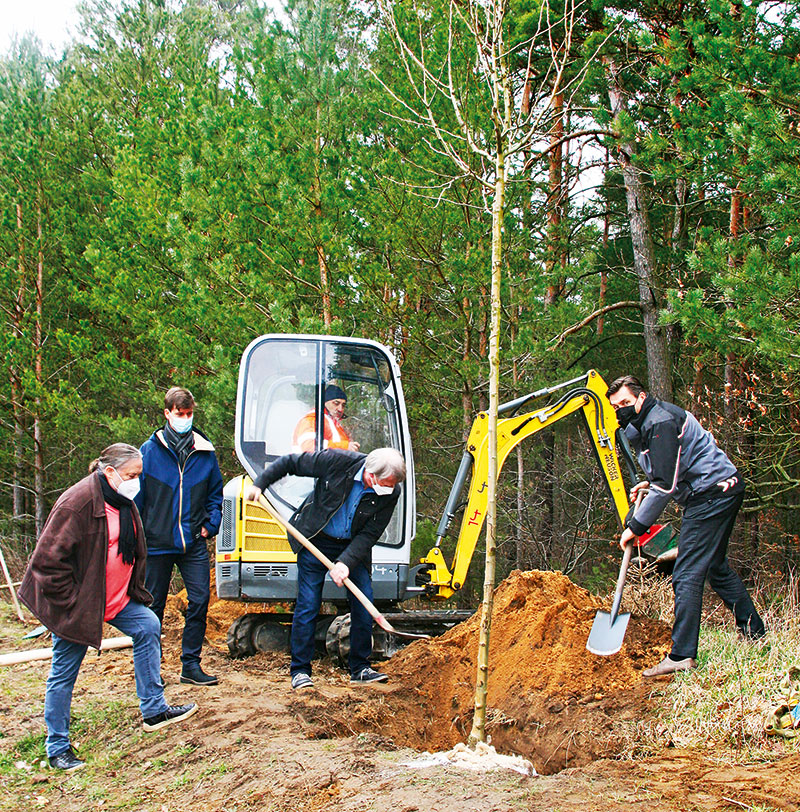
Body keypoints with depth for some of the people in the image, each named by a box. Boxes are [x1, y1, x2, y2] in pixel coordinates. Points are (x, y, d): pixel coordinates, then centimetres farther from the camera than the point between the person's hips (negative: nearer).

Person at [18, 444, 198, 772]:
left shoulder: (124, 502, 5)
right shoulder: (77, 503, -23)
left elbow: (134, 551, 21)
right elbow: (48, 559, -23)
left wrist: (134, 592, 13)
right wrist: (71, 604, -19)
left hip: (116, 598, 8)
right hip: (76, 602, -8)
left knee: (148, 627, 1)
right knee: (64, 673, 1)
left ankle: (154, 710, 11)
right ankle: (57, 748, 12)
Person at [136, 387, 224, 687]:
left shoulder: (205, 452, 6)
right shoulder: (150, 450, -2)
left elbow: (215, 493, 17)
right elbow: (136, 495, 1)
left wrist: (211, 524, 4)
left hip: (193, 543, 2)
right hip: (157, 542, -2)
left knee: (200, 599, -3)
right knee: (153, 605, 7)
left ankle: (190, 664, 9)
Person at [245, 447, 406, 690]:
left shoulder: (390, 494, -16)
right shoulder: (337, 461, -23)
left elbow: (369, 535, -14)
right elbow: (290, 463, -10)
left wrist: (345, 562, -25)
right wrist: (260, 484, -6)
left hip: (353, 548, 3)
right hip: (315, 542, -2)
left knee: (364, 605, -1)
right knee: (307, 606, -4)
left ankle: (360, 669, 13)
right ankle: (300, 671, 5)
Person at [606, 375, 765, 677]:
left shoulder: (660, 423, -18)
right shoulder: (645, 423, 15)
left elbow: (666, 486, -23)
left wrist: (636, 526, -18)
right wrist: (649, 484, 15)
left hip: (711, 493, -11)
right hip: (721, 491, 11)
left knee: (687, 575, -13)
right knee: (715, 567, 21)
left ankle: (682, 655, -16)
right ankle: (754, 632, 30)